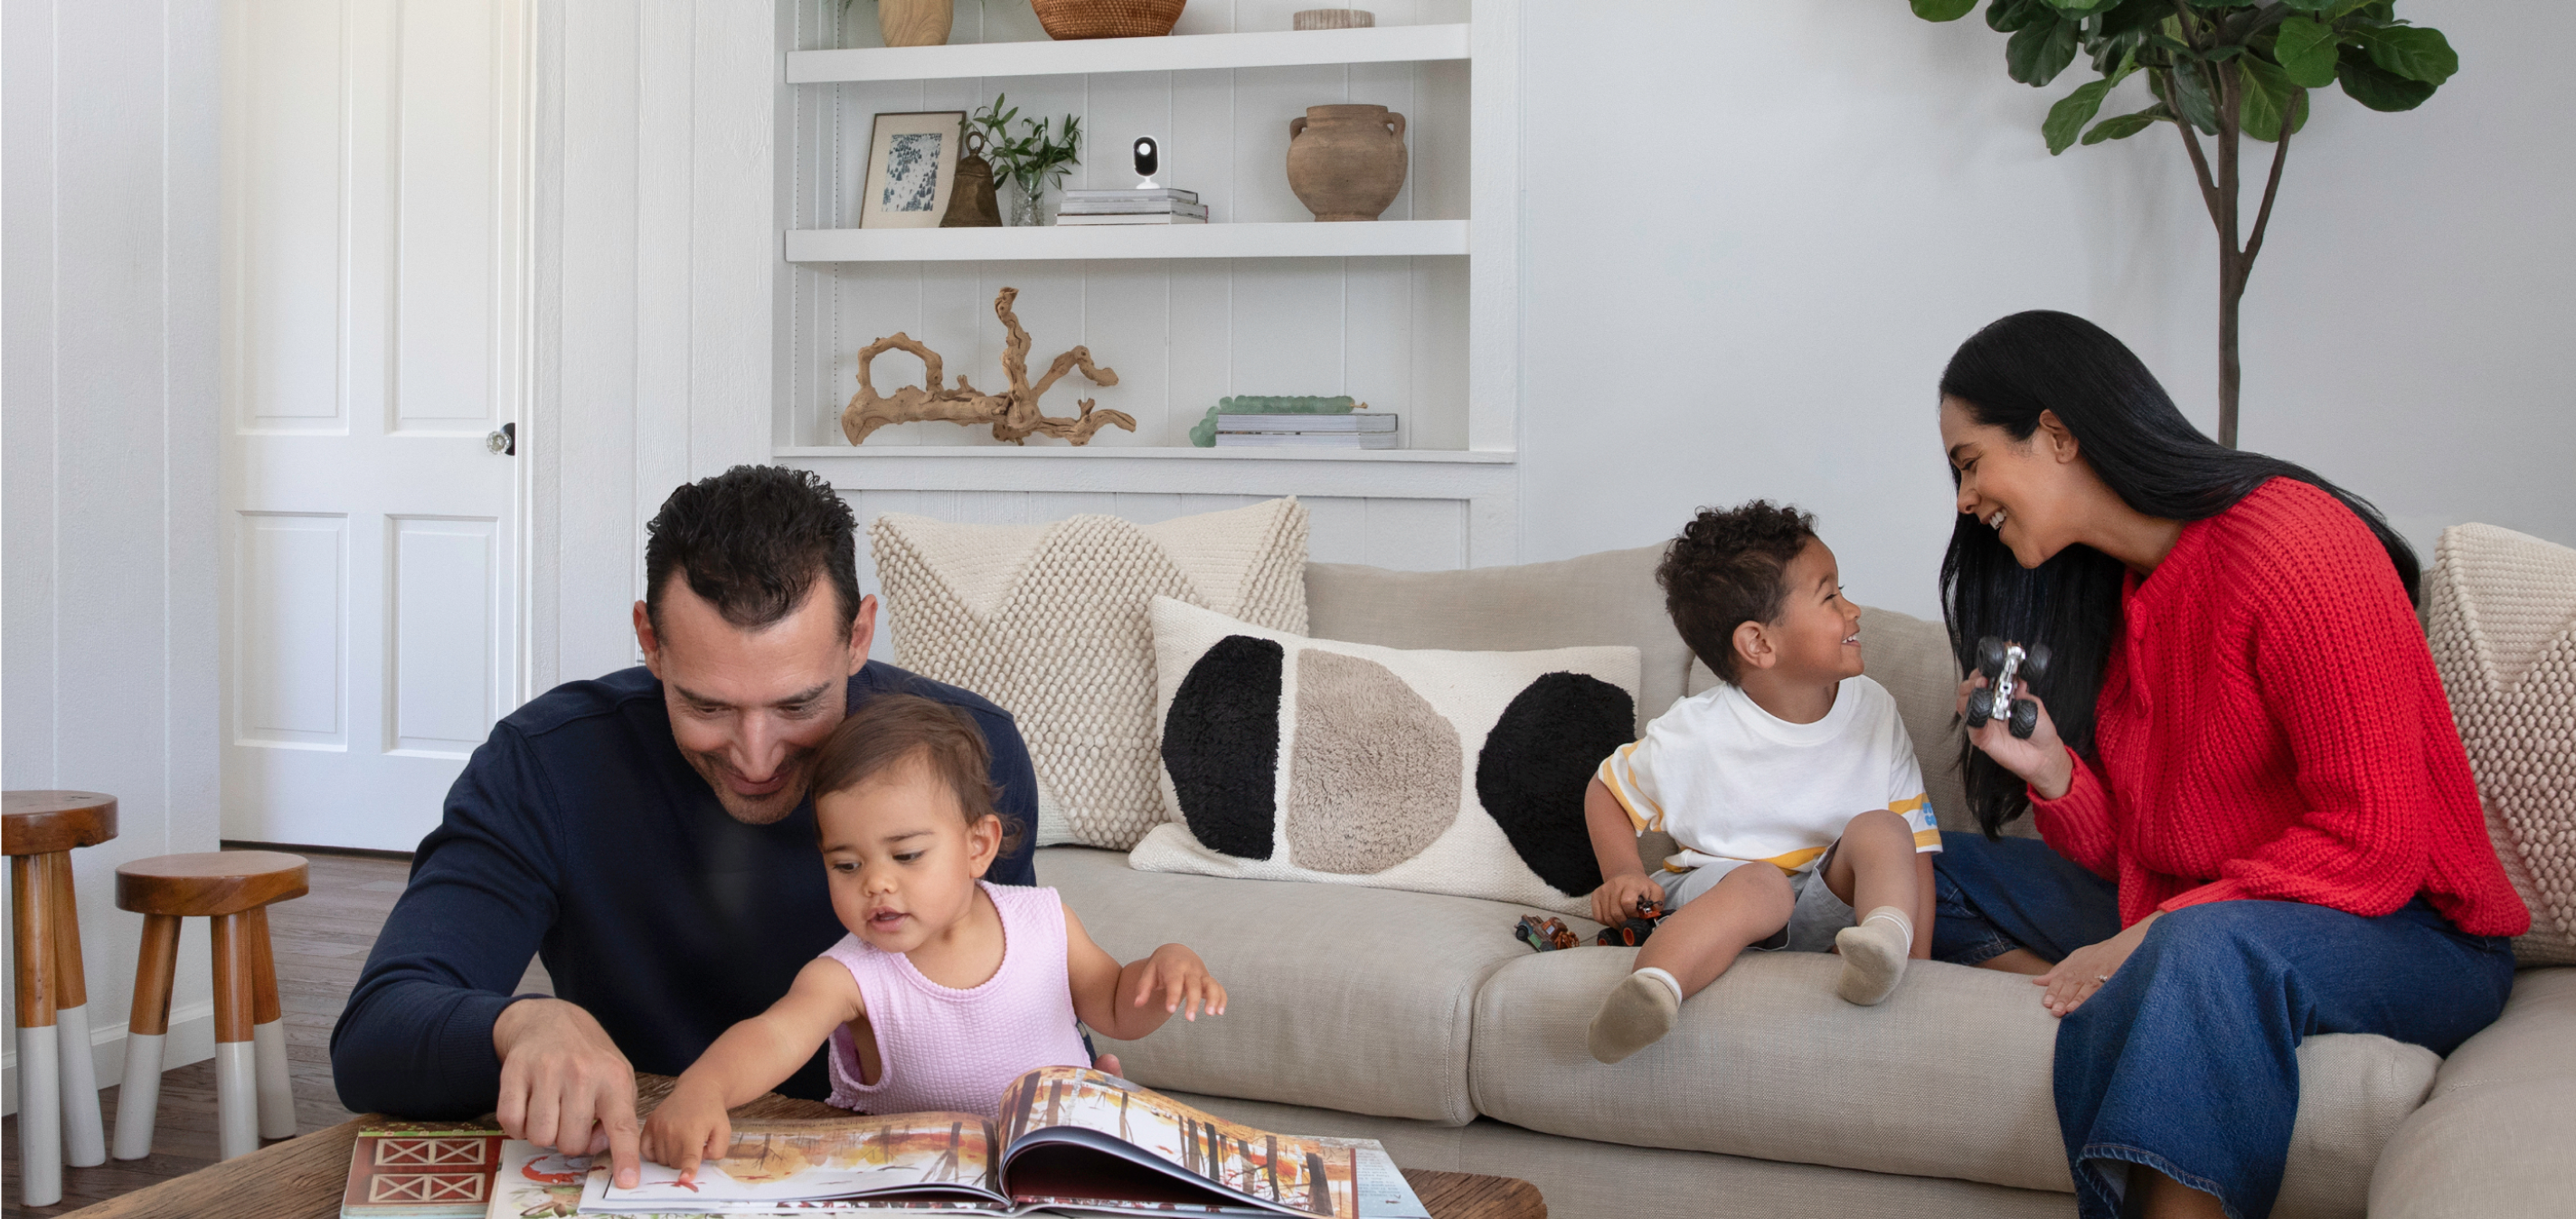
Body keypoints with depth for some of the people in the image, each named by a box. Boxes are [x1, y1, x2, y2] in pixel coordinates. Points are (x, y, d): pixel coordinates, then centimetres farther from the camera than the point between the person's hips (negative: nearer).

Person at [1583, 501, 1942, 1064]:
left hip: (1828, 907, 4)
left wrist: (1916, 952, -9)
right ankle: (1653, 988, -61)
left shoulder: (1872, 711, 2)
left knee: (1878, 828, -21)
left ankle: (1884, 938, -48)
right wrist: (1623, 876, -9)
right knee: (1761, 883, -37)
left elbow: (1916, 839, 4)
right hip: (1713, 888, -3)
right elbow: (1606, 791, 9)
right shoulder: (1696, 735, -7)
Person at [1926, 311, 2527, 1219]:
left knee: (2203, 948, -39)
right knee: (1952, 873, 6)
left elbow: (2374, 843, -21)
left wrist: (2147, 937, -24)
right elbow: (2131, 853, 7)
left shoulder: (2293, 541, -17)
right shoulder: (2110, 585, 9)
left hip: (2400, 931, -9)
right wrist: (2051, 770, -13)